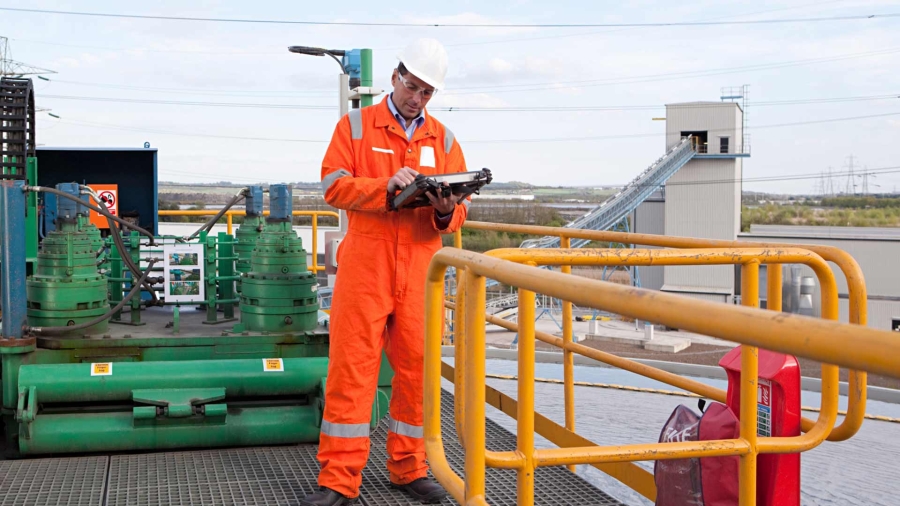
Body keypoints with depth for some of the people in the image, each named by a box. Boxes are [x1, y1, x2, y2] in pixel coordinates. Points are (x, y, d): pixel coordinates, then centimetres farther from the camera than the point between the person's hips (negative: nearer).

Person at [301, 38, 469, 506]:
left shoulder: (443, 140, 14)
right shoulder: (356, 126, 7)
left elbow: (459, 211, 11)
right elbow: (334, 186, -5)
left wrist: (447, 212, -12)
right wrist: (386, 186, -19)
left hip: (420, 270, 3)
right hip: (364, 267, -3)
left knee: (418, 368, 5)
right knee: (351, 368, -3)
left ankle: (409, 468, 20)